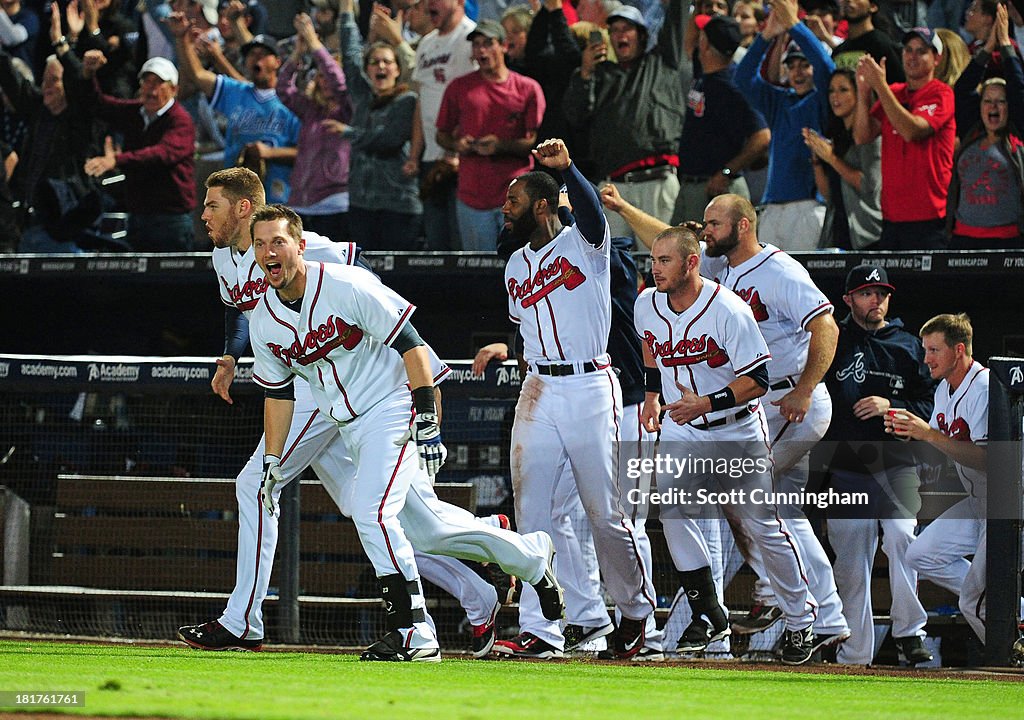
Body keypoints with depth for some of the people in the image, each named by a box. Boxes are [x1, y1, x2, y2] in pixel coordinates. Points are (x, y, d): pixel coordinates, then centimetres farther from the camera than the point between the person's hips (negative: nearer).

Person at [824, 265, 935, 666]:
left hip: (896, 464, 0)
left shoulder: (908, 347, 13)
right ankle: (853, 656, 7)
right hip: (846, 468, 0)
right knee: (850, 563, 0)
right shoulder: (833, 340, 9)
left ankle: (909, 633, -18)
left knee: (902, 536, -23)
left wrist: (890, 406, -7)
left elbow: (928, 404, 11)